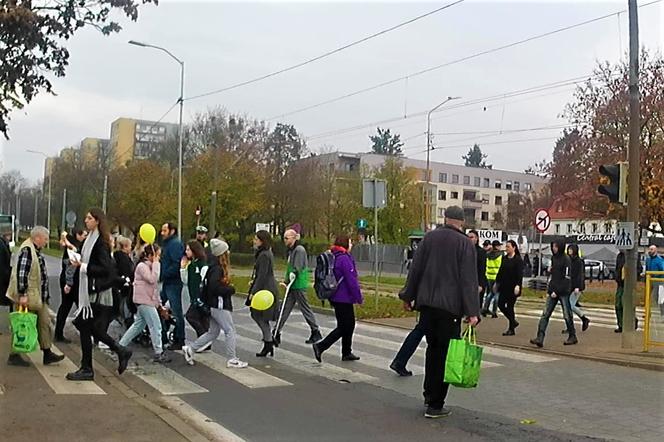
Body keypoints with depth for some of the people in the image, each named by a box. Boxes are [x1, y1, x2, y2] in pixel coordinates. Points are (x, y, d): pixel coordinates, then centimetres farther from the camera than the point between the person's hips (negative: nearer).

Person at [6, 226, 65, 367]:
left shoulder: (36, 250, 13)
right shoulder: (27, 250, -17)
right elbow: (21, 273, -22)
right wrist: (22, 294, -24)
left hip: (38, 297, 10)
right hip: (28, 297, -10)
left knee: (44, 323, 12)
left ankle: (47, 353, 19)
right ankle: (14, 355, 13)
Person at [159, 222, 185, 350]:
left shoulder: (175, 244, -13)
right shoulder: (167, 244, 18)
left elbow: (176, 264, -23)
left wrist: (163, 275, -19)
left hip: (173, 283, -10)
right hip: (167, 282, 10)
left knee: (177, 312, -2)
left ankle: (179, 341, 6)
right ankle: (162, 336, 23)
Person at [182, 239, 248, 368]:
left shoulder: (217, 267, 11)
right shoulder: (217, 268, -18)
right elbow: (214, 286, -26)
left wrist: (228, 288, 3)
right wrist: (231, 289, -16)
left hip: (215, 305, 10)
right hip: (219, 305, -10)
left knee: (213, 333, 16)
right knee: (230, 330, -1)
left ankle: (190, 349, 18)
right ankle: (232, 360, 5)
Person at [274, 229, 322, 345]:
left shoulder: (299, 250, -15)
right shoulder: (291, 250, 14)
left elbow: (297, 269, -19)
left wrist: (286, 281, -18)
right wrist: (286, 281, 9)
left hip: (299, 285, -9)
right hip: (292, 285, 9)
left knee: (305, 308, 1)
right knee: (285, 309, 9)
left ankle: (316, 333, 13)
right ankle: (276, 333, 12)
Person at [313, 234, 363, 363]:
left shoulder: (333, 257, 11)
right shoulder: (344, 258, -18)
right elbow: (351, 280, -19)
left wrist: (331, 298, 23)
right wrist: (358, 297, -12)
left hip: (335, 297, 10)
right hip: (344, 299, -10)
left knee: (350, 324, 17)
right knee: (343, 327, -3)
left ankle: (347, 352, 23)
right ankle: (320, 346, -8)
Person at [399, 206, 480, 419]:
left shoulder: (429, 238, 6)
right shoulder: (465, 243, -4)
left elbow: (415, 269, 8)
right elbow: (469, 280, -9)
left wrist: (408, 296, 16)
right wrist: (472, 312, -10)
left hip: (426, 303, 4)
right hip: (450, 306, -4)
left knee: (432, 348, 20)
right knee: (444, 354, 2)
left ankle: (429, 395, 26)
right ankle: (435, 405, 4)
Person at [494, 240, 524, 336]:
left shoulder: (518, 260, -9)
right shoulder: (504, 258, 10)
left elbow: (520, 274, -16)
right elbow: (500, 271, 17)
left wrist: (518, 285, -26)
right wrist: (497, 283, 18)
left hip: (513, 287, -7)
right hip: (504, 286, 7)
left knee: (510, 307, -2)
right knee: (500, 304, 4)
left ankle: (511, 329, 9)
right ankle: (513, 322, 24)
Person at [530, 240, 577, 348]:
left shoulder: (566, 259, -11)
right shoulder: (553, 258, 12)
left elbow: (566, 278, -15)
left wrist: (557, 291, -18)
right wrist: (550, 270, 9)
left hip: (563, 292, -7)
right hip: (553, 291, 7)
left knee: (567, 315, 6)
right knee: (545, 314, -4)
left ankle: (572, 337, 24)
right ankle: (540, 338, -9)